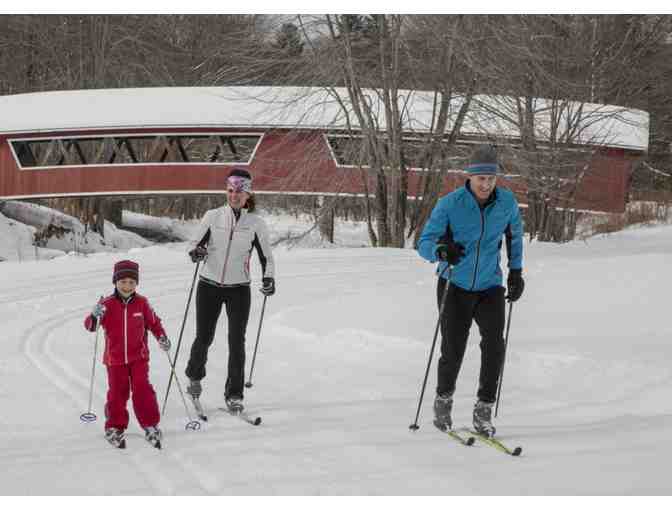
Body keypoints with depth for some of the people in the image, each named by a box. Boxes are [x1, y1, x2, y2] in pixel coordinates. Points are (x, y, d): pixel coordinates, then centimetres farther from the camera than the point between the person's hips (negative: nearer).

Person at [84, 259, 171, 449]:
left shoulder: (142, 303, -3)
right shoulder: (107, 304, -8)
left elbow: (153, 322, 10)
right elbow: (90, 325, -11)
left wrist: (162, 337, -6)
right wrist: (95, 316, -33)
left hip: (139, 357, 0)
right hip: (115, 358, 0)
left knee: (142, 389, -7)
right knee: (117, 392, 4)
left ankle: (150, 425, 2)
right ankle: (115, 427, 17)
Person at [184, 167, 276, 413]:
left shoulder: (256, 223, 0)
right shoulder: (213, 216, -1)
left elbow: (266, 257, 6)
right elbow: (195, 243, 3)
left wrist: (268, 278, -12)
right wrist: (196, 252, -20)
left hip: (239, 289, 0)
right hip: (209, 285, 0)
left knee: (237, 341, -7)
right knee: (204, 337, 5)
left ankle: (234, 395, 2)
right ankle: (195, 376, 35)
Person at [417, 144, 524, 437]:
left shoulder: (507, 202, -6)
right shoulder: (450, 204, -16)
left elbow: (515, 234, 15)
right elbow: (424, 244, -17)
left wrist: (516, 271, 12)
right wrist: (441, 250, -39)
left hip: (490, 287, 2)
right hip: (455, 286, -2)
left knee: (494, 345, -15)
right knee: (452, 350, -4)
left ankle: (484, 411, -3)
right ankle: (443, 400, 24)